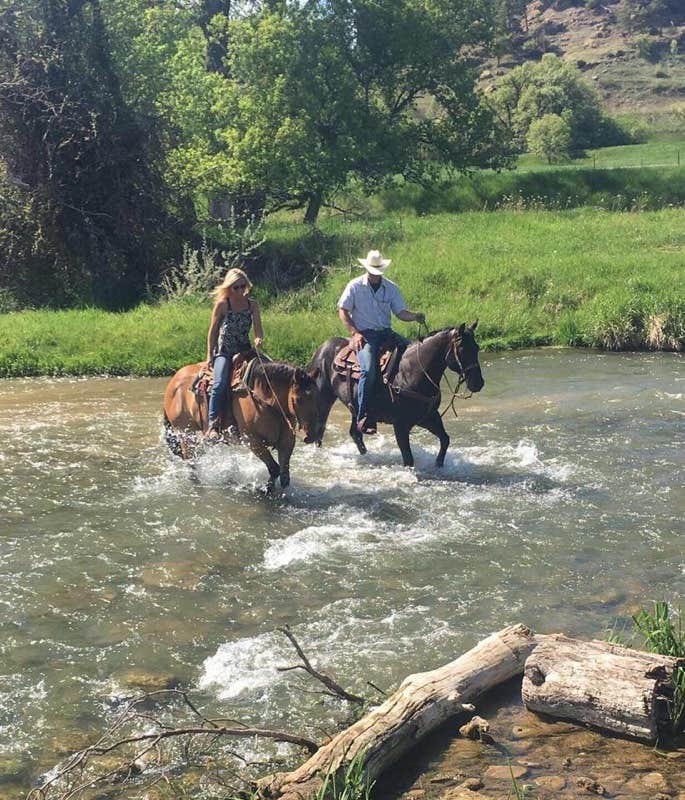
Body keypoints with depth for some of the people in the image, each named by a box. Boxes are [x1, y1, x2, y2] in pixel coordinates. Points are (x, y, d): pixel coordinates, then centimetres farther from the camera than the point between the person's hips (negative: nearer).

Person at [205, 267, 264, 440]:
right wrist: (210, 356, -3)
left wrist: (259, 339, -24)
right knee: (220, 384, -25)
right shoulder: (222, 305, -5)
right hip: (224, 352, -3)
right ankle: (213, 424, -24)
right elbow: (212, 331, 0)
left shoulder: (252, 305, 3)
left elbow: (258, 329, -1)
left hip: (244, 351, 3)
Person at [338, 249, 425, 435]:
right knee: (369, 370, -29)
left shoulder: (391, 288, 9)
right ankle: (363, 418, -24)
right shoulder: (355, 286, 0)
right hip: (363, 334, -4)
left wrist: (415, 316, -16)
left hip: (385, 332, 4)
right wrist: (354, 333, -11)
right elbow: (342, 310, 2)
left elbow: (401, 312, 7)